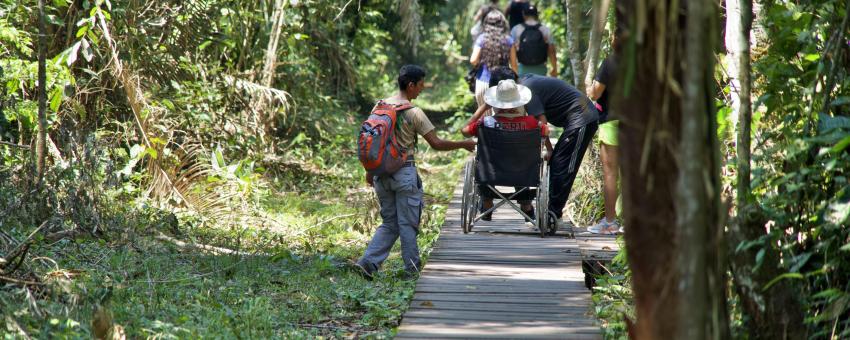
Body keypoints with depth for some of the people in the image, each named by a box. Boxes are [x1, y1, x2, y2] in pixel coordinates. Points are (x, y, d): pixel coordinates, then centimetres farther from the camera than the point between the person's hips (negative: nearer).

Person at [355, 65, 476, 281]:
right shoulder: (414, 113, -12)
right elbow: (436, 143, -10)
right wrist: (464, 145, 2)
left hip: (382, 172, 6)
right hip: (404, 173, -6)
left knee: (389, 223, 13)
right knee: (408, 224, 4)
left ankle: (368, 262, 0)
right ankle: (412, 270, 10)